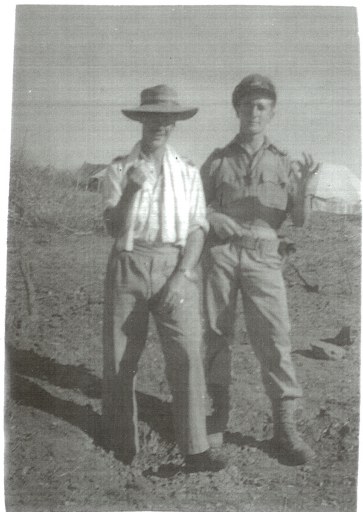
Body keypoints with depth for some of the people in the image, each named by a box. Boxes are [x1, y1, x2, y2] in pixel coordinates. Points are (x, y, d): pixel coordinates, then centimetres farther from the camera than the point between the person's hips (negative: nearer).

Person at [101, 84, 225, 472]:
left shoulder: (189, 173, 8)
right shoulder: (119, 170, 5)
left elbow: (197, 230, 2)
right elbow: (113, 228, -6)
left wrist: (182, 276, -11)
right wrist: (132, 188, -21)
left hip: (175, 268, 0)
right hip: (128, 265, 0)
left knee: (187, 355, -11)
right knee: (120, 358, 6)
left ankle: (195, 451, -2)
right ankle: (122, 443, 24)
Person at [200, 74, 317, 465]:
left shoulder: (283, 163, 12)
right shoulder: (218, 160, 12)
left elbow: (300, 220, 5)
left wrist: (302, 186, -12)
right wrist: (219, 220, -9)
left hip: (263, 257, -1)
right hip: (220, 253, 1)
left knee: (274, 338, -7)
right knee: (216, 334, 5)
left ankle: (284, 426, 1)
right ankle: (219, 411, 21)